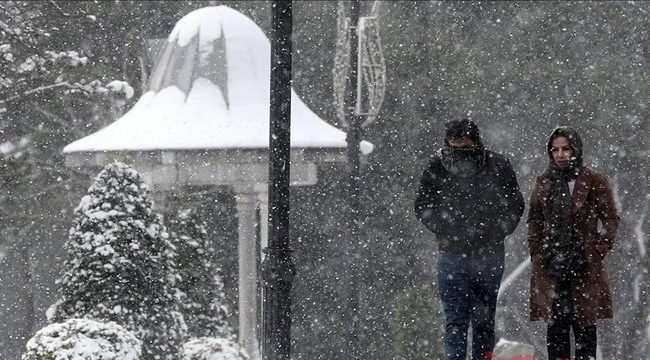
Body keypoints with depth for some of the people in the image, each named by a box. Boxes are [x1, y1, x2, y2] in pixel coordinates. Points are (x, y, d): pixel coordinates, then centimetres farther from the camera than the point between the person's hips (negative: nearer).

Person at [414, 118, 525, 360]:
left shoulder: (498, 166, -2)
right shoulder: (437, 168, -3)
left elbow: (515, 205, 9)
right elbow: (423, 206, 9)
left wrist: (497, 232, 1)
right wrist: (444, 230, 0)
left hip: (489, 256, 1)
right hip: (452, 256, -1)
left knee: (484, 320, 9)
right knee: (455, 320, -8)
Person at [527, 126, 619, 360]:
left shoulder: (593, 182, -1)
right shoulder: (544, 182, 10)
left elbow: (611, 220, 2)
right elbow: (534, 222, 17)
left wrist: (596, 252, -5)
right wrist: (537, 253, 7)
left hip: (584, 267, -3)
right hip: (551, 267, 3)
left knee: (584, 324, -1)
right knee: (556, 324, 1)